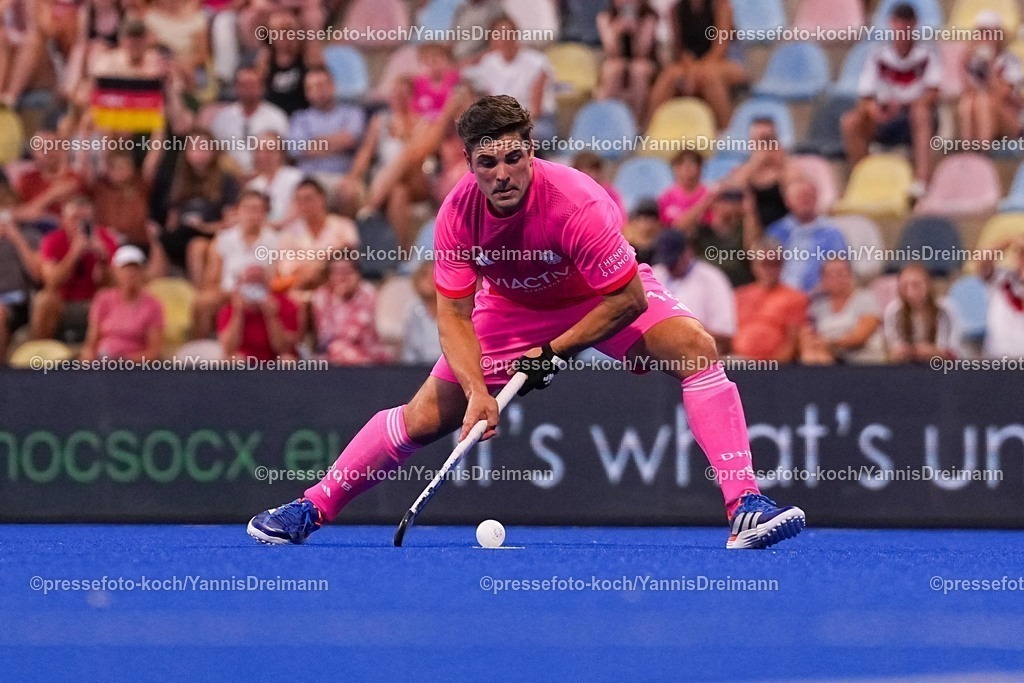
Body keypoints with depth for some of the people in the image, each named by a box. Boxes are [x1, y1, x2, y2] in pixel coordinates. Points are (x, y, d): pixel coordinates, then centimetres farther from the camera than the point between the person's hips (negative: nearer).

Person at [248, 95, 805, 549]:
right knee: (426, 417, -5)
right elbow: (453, 315, -19)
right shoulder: (458, 214, -25)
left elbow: (629, 298, -28)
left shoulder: (576, 203, -36)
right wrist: (476, 391, -35)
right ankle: (311, 509, 13)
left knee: (695, 348, -29)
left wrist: (553, 353, -26)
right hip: (510, 306, 2)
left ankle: (745, 506, -32)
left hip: (603, 300, -2)